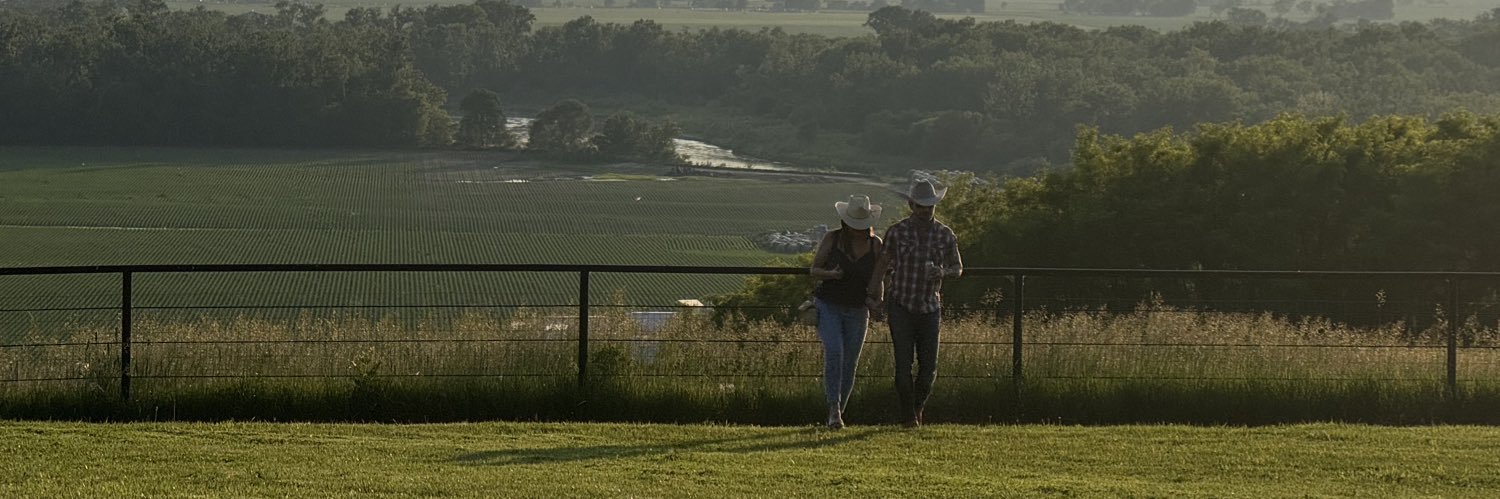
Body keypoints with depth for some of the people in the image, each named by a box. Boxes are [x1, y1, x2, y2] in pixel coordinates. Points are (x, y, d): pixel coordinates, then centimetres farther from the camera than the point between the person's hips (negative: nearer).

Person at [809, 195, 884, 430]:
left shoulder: (875, 244, -1)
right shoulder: (831, 239, -6)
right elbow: (814, 270, 0)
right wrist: (830, 274, -22)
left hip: (857, 311, 2)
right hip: (828, 305, -2)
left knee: (849, 363, 3)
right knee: (834, 353, -22)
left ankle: (837, 413, 17)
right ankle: (833, 409, -21)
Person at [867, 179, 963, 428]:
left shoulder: (944, 234, 2)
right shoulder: (897, 232, -4)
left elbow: (958, 268, 9)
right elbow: (881, 266, 3)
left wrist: (943, 272, -14)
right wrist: (875, 295, -5)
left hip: (930, 308, 2)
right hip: (900, 307, -2)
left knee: (928, 366, 0)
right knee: (904, 363, -9)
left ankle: (918, 405, 25)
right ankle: (908, 416, -1)